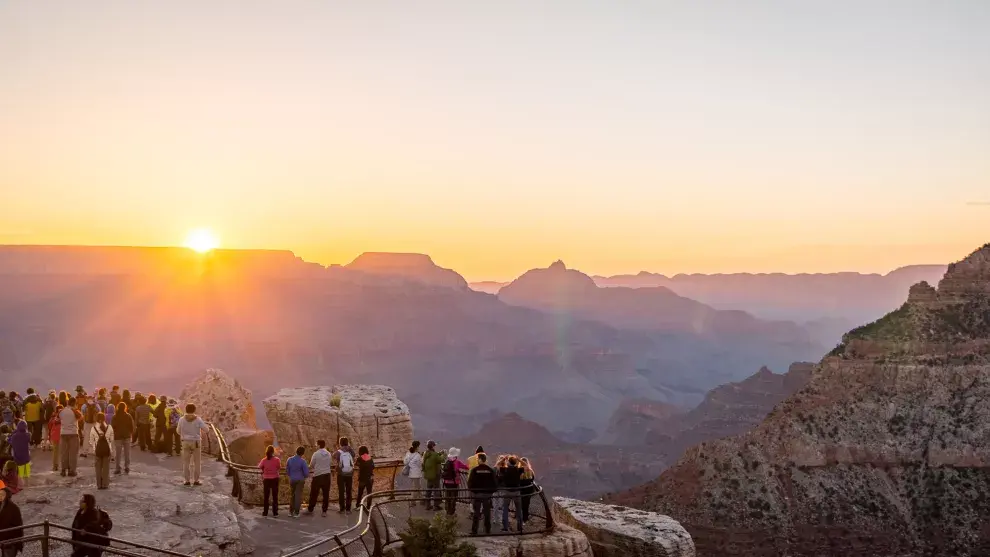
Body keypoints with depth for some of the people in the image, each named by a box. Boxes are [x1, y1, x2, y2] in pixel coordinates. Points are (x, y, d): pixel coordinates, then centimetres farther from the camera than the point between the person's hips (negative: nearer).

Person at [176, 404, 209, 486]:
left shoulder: (182, 420, -4)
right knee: (197, 462, 7)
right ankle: (196, 480, 4)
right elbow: (206, 429, -7)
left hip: (185, 442, 2)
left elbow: (179, 432, 5)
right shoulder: (198, 419, -9)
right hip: (195, 442, -2)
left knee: (186, 462, 9)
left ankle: (187, 480, 7)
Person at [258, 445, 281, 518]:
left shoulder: (264, 460, -11)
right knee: (275, 496, 7)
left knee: (266, 496, 13)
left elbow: (260, 467, 5)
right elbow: (279, 468, 0)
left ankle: (265, 512, 17)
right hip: (275, 479, -1)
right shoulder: (277, 459, -13)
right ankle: (275, 513, 6)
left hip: (266, 479, 1)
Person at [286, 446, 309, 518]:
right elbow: (306, 472, -12)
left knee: (292, 495, 17)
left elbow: (287, 471, 6)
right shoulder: (302, 461, -15)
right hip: (300, 480, -4)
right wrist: (305, 476, 11)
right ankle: (296, 513, 3)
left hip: (292, 480, 4)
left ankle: (291, 512, 17)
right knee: (298, 496, 3)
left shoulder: (289, 459, -3)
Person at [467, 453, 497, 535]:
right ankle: (487, 531, 14)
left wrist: (472, 490, 6)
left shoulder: (474, 470, -10)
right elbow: (495, 483, -3)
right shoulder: (490, 470, -4)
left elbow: (470, 483, -10)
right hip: (487, 494, 2)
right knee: (487, 513, 12)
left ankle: (474, 531, 6)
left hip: (476, 494, -1)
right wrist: (492, 491, 10)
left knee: (475, 513, 7)